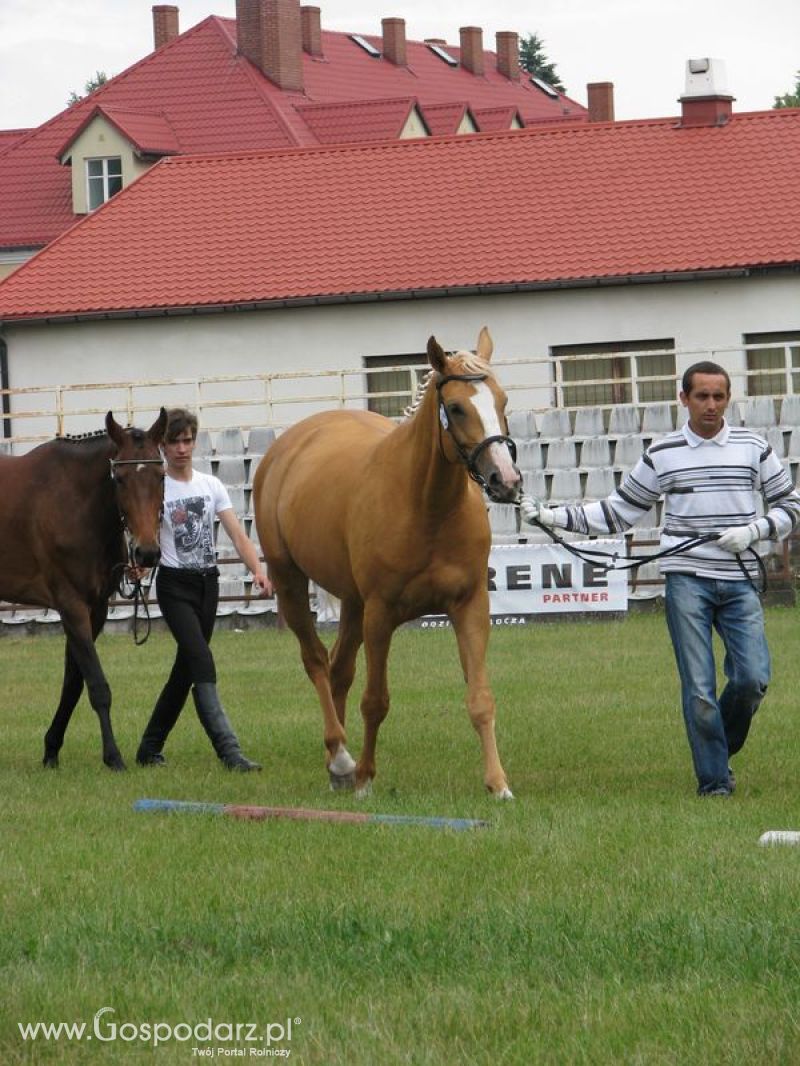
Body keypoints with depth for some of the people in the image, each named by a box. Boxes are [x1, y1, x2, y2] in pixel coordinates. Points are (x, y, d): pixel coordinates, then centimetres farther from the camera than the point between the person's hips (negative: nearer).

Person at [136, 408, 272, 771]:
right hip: (175, 584, -6)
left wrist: (258, 571, -14)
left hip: (207, 582, 6)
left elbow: (237, 534, 1)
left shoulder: (212, 486, 8)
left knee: (186, 668, 10)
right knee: (201, 661, -19)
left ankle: (150, 748, 23)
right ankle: (229, 750, -27)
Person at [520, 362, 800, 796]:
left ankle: (722, 747, 16)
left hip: (739, 582, 1)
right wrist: (548, 516, 6)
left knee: (753, 678, -10)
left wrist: (753, 531, -7)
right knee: (699, 687, -5)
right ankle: (714, 780, 2)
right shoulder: (662, 455, 6)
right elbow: (618, 512, 13)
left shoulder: (753, 448, 6)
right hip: (687, 580, -1)